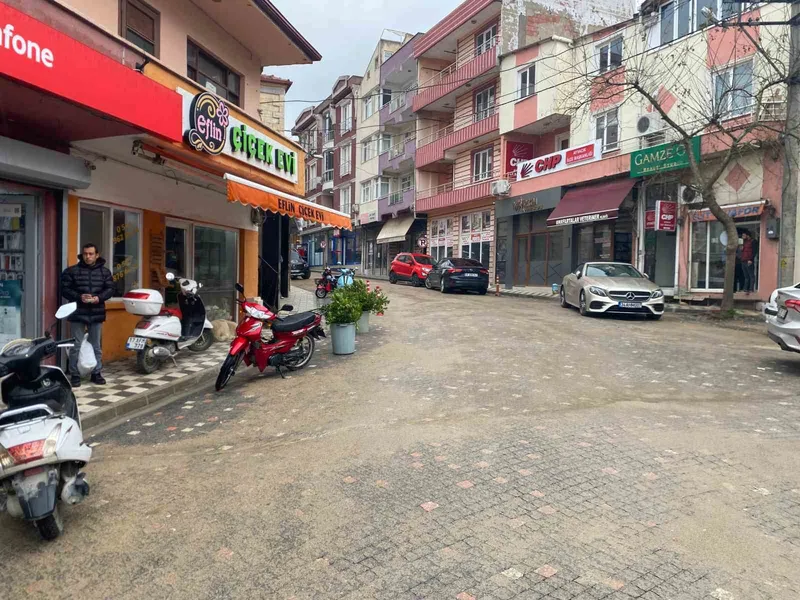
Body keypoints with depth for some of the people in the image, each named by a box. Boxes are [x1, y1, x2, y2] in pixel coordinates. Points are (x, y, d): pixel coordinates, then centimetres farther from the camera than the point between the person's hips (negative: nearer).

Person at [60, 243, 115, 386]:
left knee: (96, 346, 11)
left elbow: (110, 289, 4)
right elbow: (65, 289, -3)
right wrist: (79, 297, -19)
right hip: (77, 313, -2)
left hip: (96, 313, 2)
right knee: (76, 346, 1)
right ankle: (75, 375, 11)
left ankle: (97, 373, 21)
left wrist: (99, 297, -14)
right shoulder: (71, 271, 0)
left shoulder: (105, 271, 7)